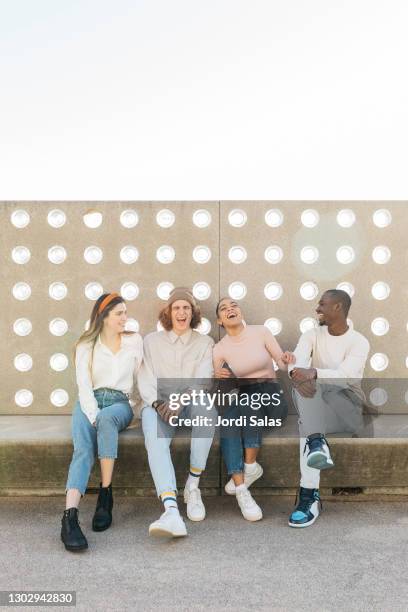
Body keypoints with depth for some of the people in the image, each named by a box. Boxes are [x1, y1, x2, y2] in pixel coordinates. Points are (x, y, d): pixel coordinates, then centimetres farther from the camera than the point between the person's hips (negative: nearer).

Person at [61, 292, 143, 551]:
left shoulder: (135, 341, 12)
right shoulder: (86, 346, 9)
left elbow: (141, 377, 9)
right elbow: (84, 386, -1)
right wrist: (94, 416, -18)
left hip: (120, 403, 0)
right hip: (89, 403, 0)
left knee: (108, 419, -36)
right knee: (83, 449, -28)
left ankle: (106, 495, -29)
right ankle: (70, 517, -39)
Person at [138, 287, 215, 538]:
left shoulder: (205, 343, 13)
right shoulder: (152, 341, 15)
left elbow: (203, 381, -2)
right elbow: (146, 380, 4)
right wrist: (159, 402, -17)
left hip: (192, 405, 0)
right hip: (159, 405, 0)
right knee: (155, 438, -34)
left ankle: (193, 487, -23)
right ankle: (171, 511, -48)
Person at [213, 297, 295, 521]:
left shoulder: (261, 331, 0)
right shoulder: (219, 349, 4)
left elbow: (282, 364, -2)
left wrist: (287, 360, -25)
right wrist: (219, 379, -21)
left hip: (271, 395, -1)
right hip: (241, 398, 1)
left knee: (253, 396, -36)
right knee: (228, 419, -33)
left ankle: (250, 466, -25)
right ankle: (242, 491, -36)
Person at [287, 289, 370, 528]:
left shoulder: (359, 342, -6)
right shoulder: (312, 334, 5)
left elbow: (345, 377, -24)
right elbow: (297, 362, -16)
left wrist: (314, 373, -43)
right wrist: (297, 374, -42)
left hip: (348, 404, -2)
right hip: (316, 404, 2)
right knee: (304, 386, -33)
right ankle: (316, 441, -51)